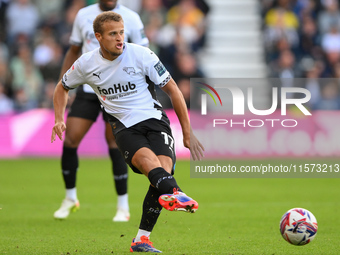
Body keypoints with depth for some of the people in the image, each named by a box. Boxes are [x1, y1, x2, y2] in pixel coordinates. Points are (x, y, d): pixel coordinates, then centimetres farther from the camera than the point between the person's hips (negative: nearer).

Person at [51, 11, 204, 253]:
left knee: (164, 166, -27)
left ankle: (142, 238, -23)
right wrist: (59, 120, 5)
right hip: (124, 127, 0)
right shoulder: (86, 64, 0)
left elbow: (172, 89, 2)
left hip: (154, 118, 0)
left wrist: (188, 133, 2)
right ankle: (174, 192, -66)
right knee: (147, 159, -33)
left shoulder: (141, 54, -6)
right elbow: (63, 87, 21)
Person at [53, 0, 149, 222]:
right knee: (70, 141, -4)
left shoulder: (131, 18, -3)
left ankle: (123, 207, 0)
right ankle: (70, 199, 16)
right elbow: (73, 51, 17)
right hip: (87, 90, 3)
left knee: (114, 144, -11)